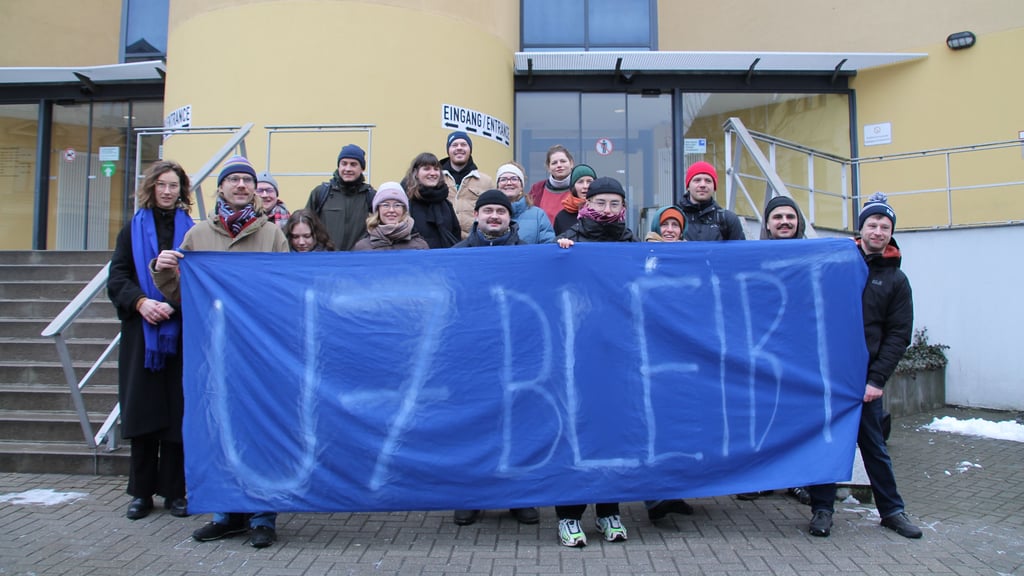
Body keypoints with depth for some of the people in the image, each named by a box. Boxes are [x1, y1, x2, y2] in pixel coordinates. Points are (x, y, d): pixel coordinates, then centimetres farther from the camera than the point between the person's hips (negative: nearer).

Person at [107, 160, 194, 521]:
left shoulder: (191, 230, 7)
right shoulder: (133, 228, 10)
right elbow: (117, 278, 4)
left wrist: (176, 303, -15)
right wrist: (141, 302, -14)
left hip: (180, 331, -1)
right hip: (141, 330, 1)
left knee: (177, 410, 1)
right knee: (143, 409, 3)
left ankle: (174, 490, 10)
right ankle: (141, 491, 14)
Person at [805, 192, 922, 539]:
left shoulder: (895, 279, 7)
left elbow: (899, 335, 3)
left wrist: (878, 379, -6)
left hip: (864, 377, 0)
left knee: (874, 445, 9)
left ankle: (892, 510, 24)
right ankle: (822, 509, 15)